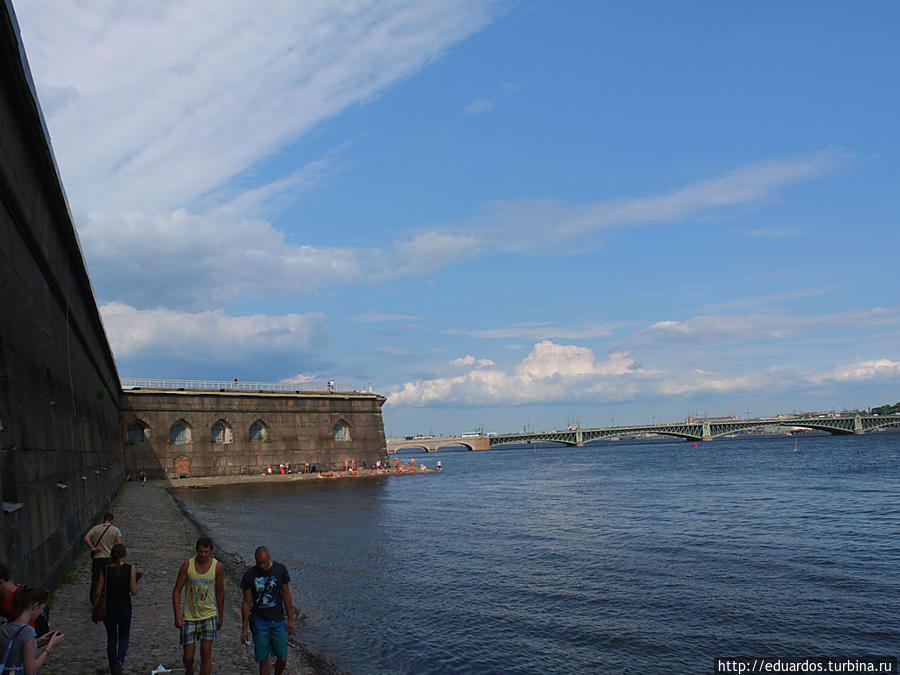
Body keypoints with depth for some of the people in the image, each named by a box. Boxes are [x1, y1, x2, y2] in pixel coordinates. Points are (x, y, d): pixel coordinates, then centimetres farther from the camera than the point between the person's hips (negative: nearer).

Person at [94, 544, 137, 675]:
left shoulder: (104, 570, -8)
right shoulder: (130, 569, -13)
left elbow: (98, 592, -4)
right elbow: (134, 591, -11)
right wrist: (134, 581, 8)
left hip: (108, 608, 1)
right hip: (124, 608, -1)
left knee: (111, 638, 19)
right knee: (124, 637, 16)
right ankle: (119, 661, -8)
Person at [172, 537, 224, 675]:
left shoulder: (217, 567, -6)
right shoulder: (187, 565, -8)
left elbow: (220, 592, 4)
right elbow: (177, 590, -2)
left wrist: (221, 617, 9)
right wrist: (177, 615, -10)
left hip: (209, 616, 0)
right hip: (189, 616, 0)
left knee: (206, 653, -9)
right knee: (188, 656, 7)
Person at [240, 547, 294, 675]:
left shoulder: (280, 569, -3)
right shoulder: (249, 574, -7)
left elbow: (286, 595, 4)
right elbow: (246, 602, -1)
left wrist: (290, 620, 4)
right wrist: (244, 628, 0)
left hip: (278, 621, 1)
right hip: (260, 622, -1)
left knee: (282, 659, 4)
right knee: (263, 660, 2)